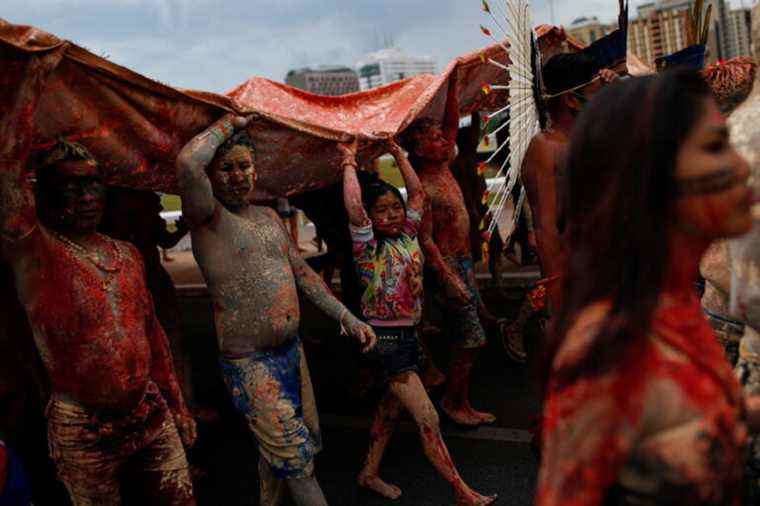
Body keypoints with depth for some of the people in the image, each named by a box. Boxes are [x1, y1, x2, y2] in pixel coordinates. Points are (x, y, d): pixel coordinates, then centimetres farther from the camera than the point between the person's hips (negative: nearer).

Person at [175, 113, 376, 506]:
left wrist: (346, 317, 8)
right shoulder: (207, 218, -11)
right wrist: (230, 122, -17)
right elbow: (187, 164, -31)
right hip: (250, 365, -8)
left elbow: (303, 274, 16)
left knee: (286, 448, 21)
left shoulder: (269, 217, 12)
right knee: (297, 462, -2)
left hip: (292, 352, 8)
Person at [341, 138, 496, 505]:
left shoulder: (408, 236, 7)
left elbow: (417, 192, 13)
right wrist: (349, 164, -18)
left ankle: (370, 474, 36)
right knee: (427, 419, -8)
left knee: (391, 409, 19)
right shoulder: (368, 247, -11)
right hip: (385, 338, -8)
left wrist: (398, 154, 10)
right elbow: (353, 209, -28)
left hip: (409, 334, 8)